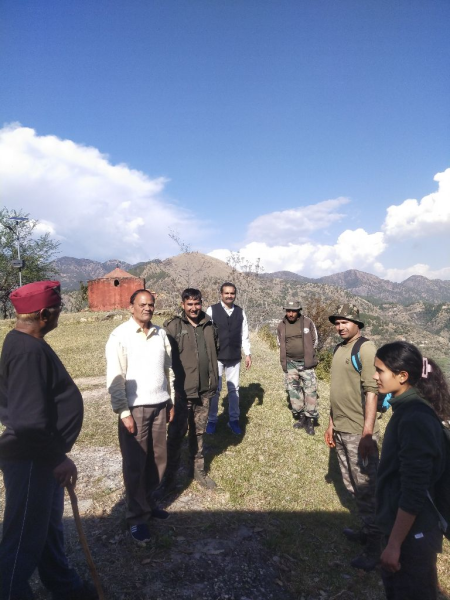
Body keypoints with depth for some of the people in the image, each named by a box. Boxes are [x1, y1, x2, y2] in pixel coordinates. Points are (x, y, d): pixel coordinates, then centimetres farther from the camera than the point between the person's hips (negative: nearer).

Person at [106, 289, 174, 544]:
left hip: (159, 405, 5)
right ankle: (137, 517, 23)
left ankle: (148, 502, 37)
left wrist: (171, 401, 13)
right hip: (135, 408, -5)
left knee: (158, 459, 16)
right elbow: (115, 378, -11)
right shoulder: (120, 336, -10)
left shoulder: (160, 333, 5)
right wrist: (124, 412, -13)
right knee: (135, 464, 7)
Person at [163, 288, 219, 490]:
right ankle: (170, 472, 26)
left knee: (198, 432, 17)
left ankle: (197, 469, 34)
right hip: (181, 390, -4)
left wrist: (214, 381, 11)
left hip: (203, 390, 5)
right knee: (176, 433, 7)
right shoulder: (173, 326, -10)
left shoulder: (209, 326, 5)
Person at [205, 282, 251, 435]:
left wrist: (248, 354, 5)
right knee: (214, 389, 6)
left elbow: (244, 335, 7)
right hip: (216, 357, -3)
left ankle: (234, 419, 26)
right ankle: (212, 420, 22)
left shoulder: (240, 312, 3)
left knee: (234, 389, 12)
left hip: (234, 358, 3)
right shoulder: (212, 310, -7)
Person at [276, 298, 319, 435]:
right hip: (290, 363, 3)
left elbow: (315, 340, 5)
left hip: (306, 363, -2)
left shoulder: (307, 322, -6)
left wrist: (308, 355, 8)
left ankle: (310, 420, 7)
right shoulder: (281, 326, 0)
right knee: (293, 390, 8)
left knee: (310, 390, -4)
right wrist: (286, 357, 11)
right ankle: (300, 417, 22)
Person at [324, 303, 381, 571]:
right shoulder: (340, 349, 8)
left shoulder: (366, 349, -16)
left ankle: (374, 548, 21)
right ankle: (367, 530, 39)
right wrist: (332, 424, 16)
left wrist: (367, 434, -23)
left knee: (367, 489, 5)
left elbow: (371, 392, -21)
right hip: (341, 430, 8)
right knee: (353, 487, 21)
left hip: (359, 434, -8)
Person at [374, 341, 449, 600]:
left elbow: (414, 491, -26)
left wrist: (394, 543, -19)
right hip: (403, 523, 9)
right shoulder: (409, 408, 2)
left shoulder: (415, 419, -28)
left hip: (412, 531, -8)